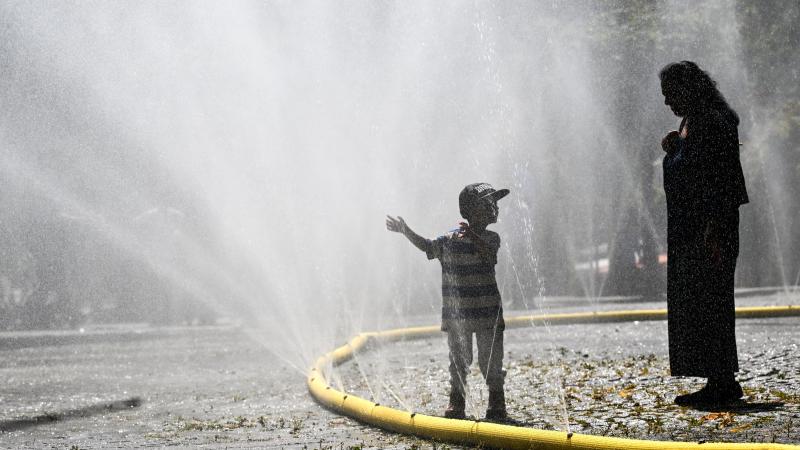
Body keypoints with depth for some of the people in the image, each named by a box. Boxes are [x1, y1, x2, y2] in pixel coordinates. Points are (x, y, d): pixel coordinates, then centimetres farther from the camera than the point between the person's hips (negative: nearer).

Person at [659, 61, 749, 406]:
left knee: (705, 303, -8)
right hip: (685, 228, 10)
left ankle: (722, 382, -4)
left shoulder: (713, 125, -15)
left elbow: (723, 182, -20)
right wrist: (672, 151, 4)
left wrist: (713, 234, -24)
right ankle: (721, 382, 15)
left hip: (709, 227, -10)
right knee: (689, 304, 11)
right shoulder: (688, 123, 15)